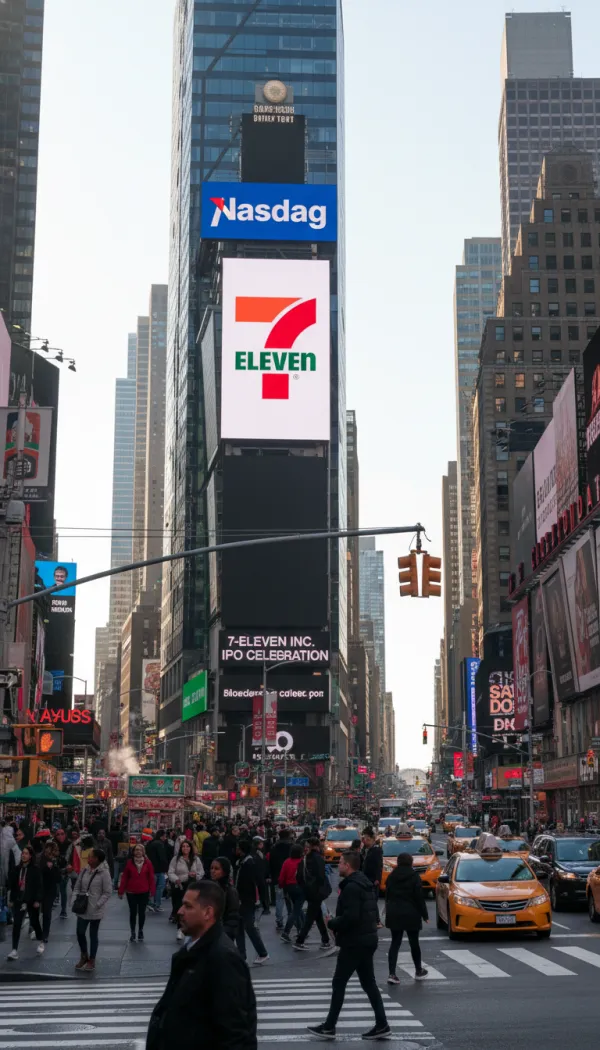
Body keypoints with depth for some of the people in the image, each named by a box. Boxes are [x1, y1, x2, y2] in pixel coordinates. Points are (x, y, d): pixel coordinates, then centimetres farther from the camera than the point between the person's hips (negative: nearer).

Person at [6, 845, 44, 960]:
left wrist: (37, 900, -15)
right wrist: (12, 899, 7)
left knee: (34, 922, 11)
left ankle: (40, 942, 37)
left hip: (32, 900, -3)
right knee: (16, 924, -5)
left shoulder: (35, 869, -8)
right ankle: (15, 950, -5)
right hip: (19, 900, 3)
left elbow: (38, 886, -10)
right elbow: (13, 885, 9)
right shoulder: (17, 869, 5)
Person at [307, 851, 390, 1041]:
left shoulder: (351, 887, -18)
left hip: (354, 942, -10)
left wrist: (332, 923, -11)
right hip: (366, 939, 10)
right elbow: (373, 913, 18)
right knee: (369, 983, 12)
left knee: (338, 984, 0)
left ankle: (329, 1027, 6)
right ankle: (381, 1025, 10)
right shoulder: (364, 884, 13)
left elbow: (350, 917, -28)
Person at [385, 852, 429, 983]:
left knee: (395, 943, 4)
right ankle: (419, 971, 27)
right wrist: (425, 915, -3)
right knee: (414, 943, 12)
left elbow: (387, 896, 10)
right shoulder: (414, 876, -8)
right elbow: (419, 897, -9)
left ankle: (392, 974, -7)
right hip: (411, 914, -3)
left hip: (394, 914, 3)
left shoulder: (391, 876, 4)